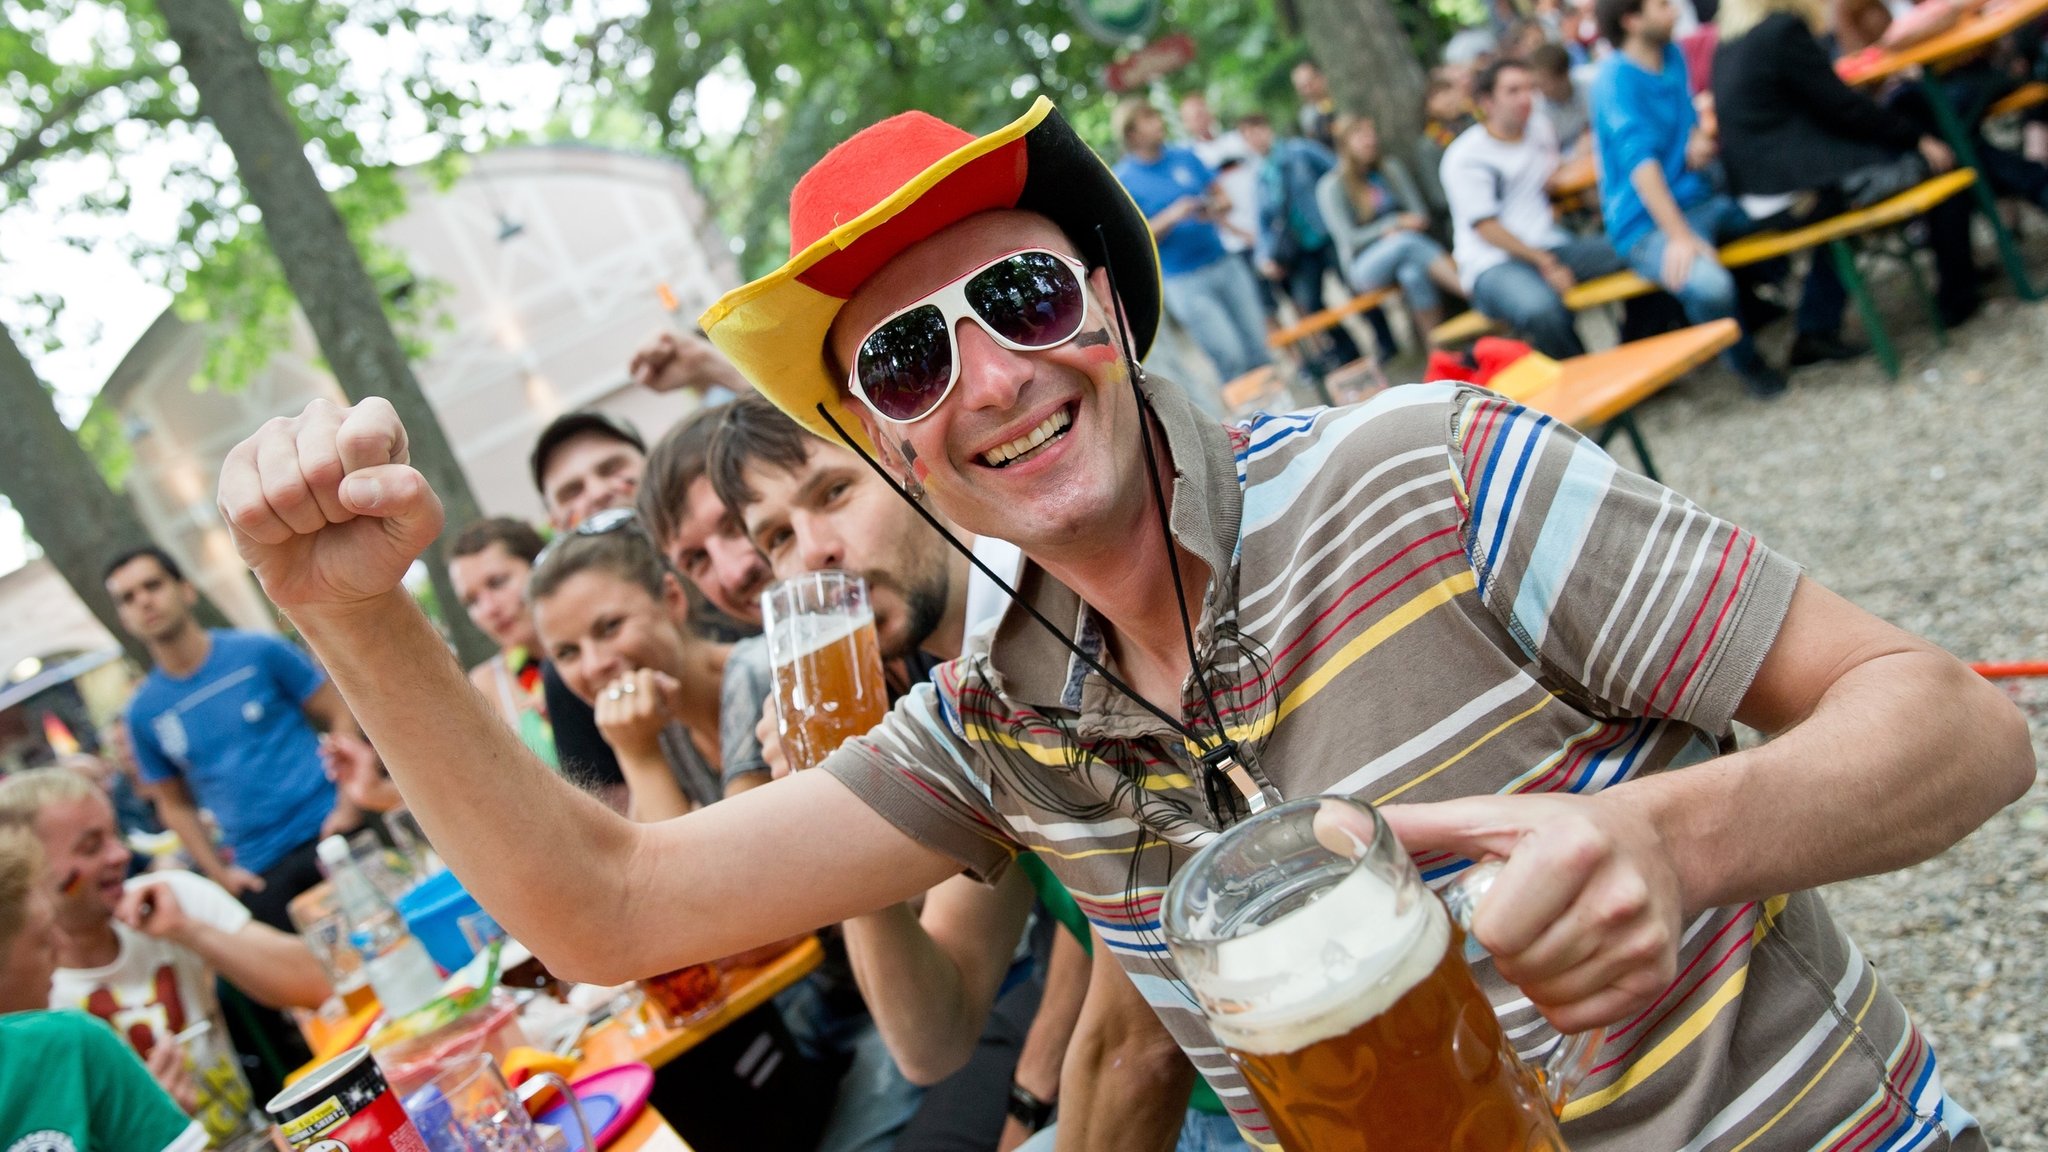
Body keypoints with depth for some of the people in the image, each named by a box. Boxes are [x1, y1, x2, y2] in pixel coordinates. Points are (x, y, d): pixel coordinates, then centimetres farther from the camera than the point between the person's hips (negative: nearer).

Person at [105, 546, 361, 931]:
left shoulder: (259, 653, -2)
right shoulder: (144, 712, 6)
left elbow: (340, 715, 1)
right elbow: (174, 804, 15)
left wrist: (349, 803, -9)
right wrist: (219, 873, 4)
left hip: (327, 833, -2)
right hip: (261, 873, 2)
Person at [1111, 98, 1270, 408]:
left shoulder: (1186, 158, 8)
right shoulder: (1122, 181, -6)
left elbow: (1221, 198, 14)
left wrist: (1215, 209, -10)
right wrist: (1172, 217, -22)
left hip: (1224, 265, 5)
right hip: (1183, 282, -5)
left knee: (1259, 353, 5)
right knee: (1232, 360, -11)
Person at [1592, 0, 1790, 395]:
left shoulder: (1672, 56, 9)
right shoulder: (1617, 77, -17)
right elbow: (1639, 159, -26)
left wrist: (1701, 138, -2)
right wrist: (1679, 236, -34)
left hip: (1701, 199, 9)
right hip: (1647, 225, -9)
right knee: (1708, 285, -36)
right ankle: (1747, 364, -6)